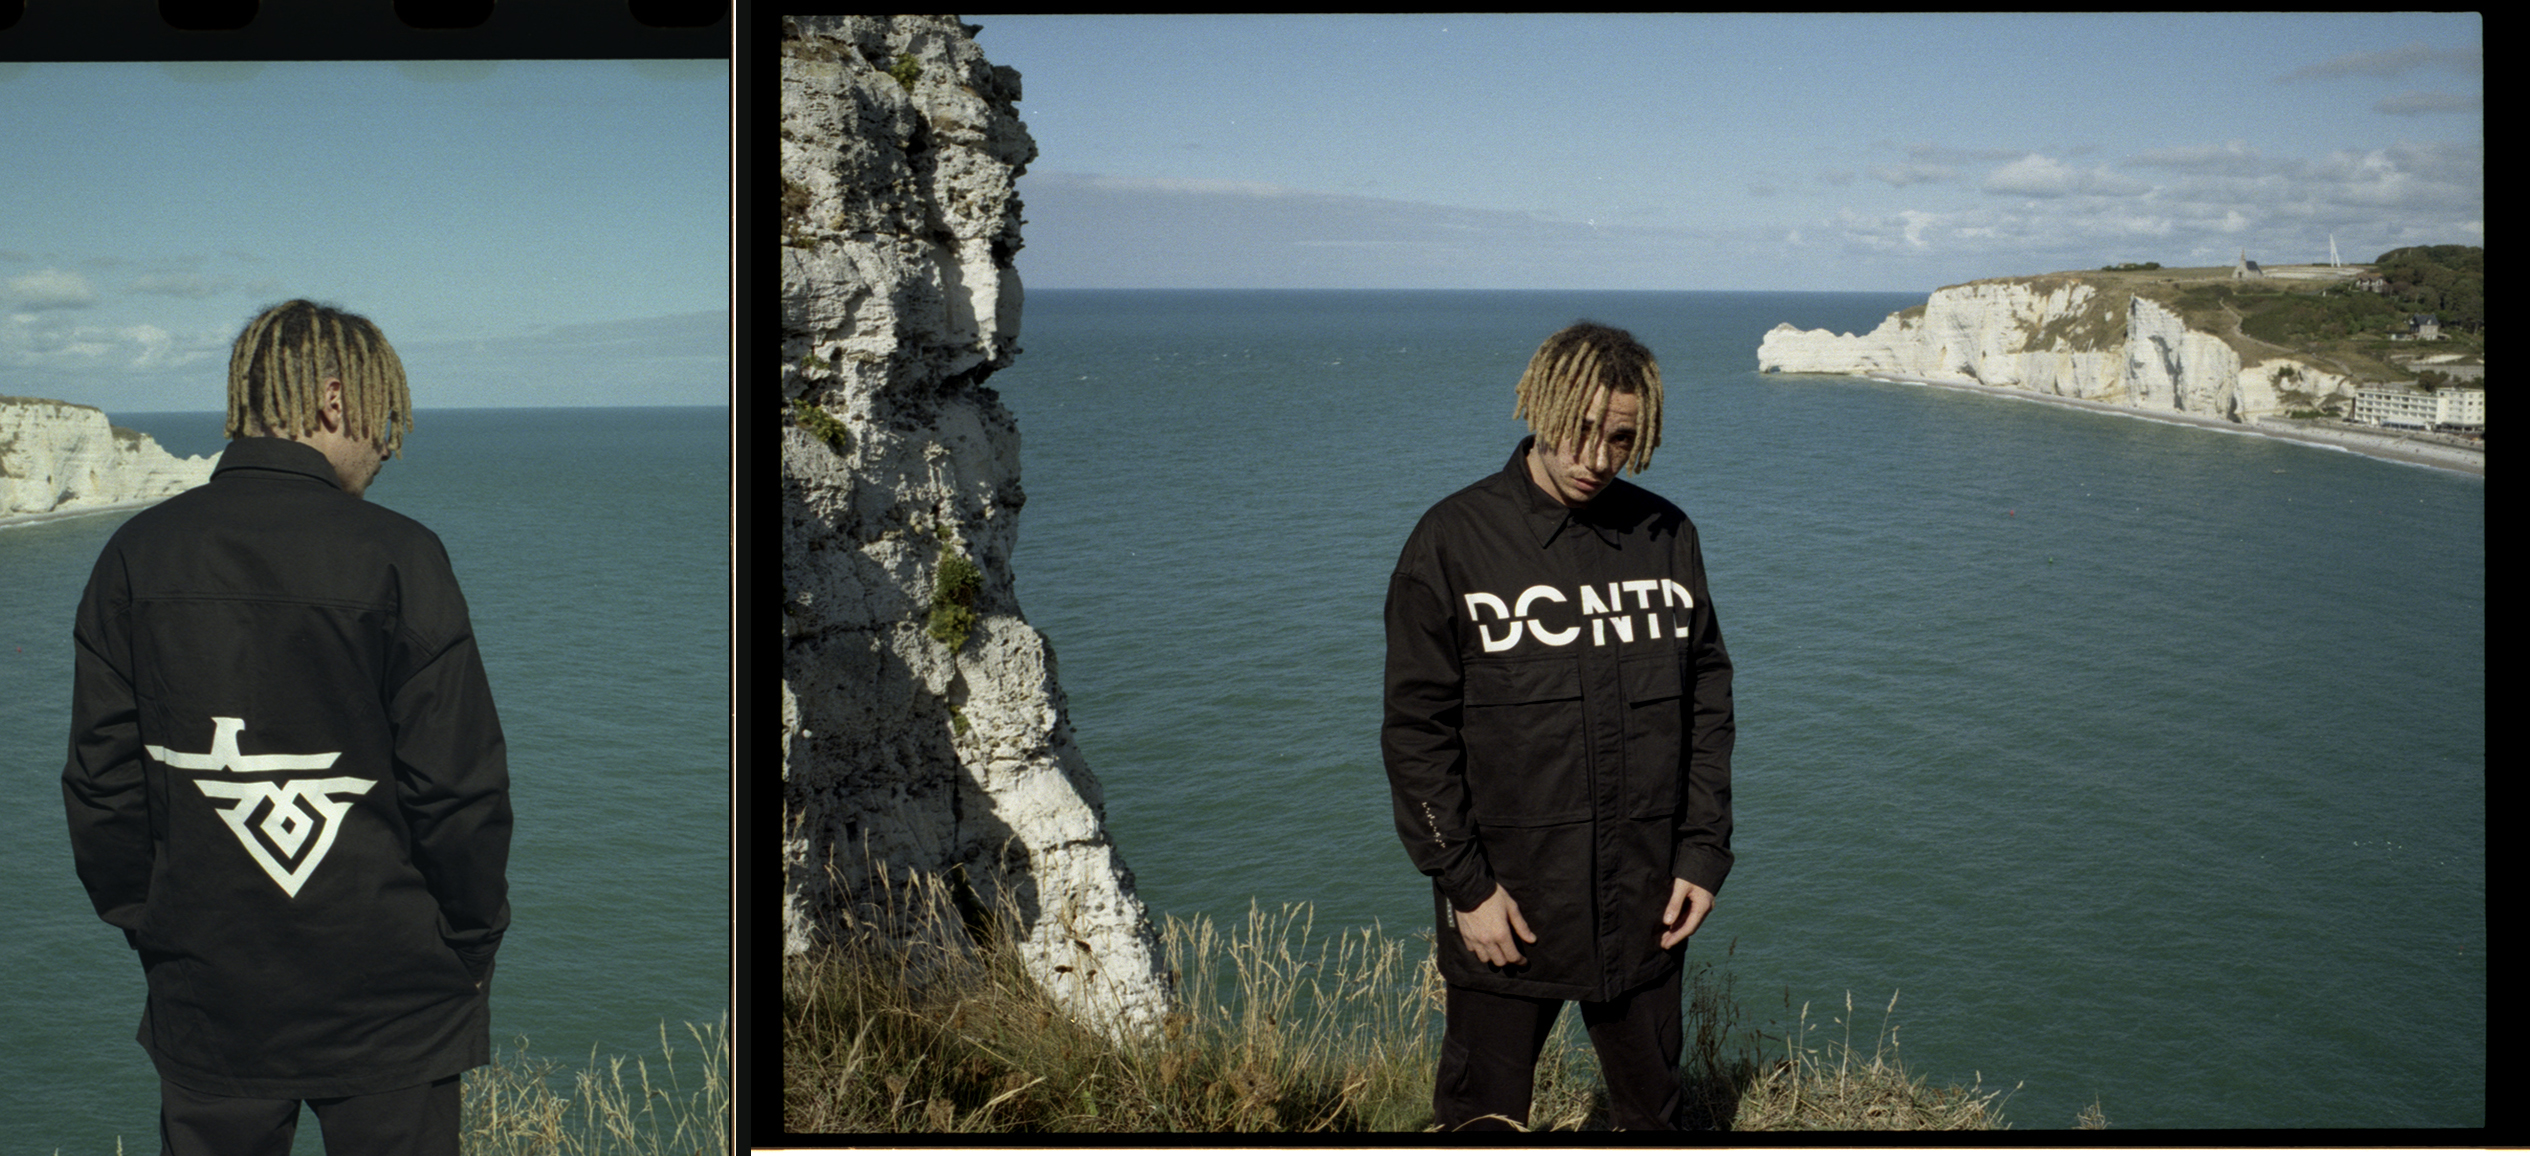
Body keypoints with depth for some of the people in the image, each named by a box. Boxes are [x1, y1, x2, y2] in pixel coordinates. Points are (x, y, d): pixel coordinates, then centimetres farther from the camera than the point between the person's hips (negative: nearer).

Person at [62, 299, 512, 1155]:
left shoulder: (137, 556, 0)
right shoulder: (396, 557, -13)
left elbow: (100, 782, 3)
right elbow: (458, 785, -12)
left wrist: (146, 925, 16)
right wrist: (473, 940, 2)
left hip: (205, 992, 4)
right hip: (387, 998, -3)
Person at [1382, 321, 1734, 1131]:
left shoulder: (1667, 535, 3)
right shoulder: (1454, 541, -8)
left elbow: (1707, 702, 9)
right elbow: (1417, 731, -7)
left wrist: (1704, 852, 2)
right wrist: (1464, 883, -10)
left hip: (1647, 908, 3)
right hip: (1508, 910, -3)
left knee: (1652, 1111, 17)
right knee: (1483, 1118, 7)